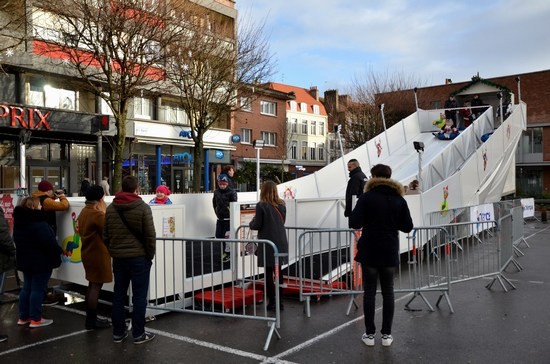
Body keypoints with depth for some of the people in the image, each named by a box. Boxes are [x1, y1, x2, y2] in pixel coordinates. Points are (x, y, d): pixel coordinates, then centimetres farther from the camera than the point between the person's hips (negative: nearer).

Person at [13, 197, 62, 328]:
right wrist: (58, 251, -9)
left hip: (25, 259, 9)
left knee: (27, 288, 16)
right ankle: (35, 319, 3)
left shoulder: (20, 220, 9)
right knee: (38, 289, -2)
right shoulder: (38, 222, -23)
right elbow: (49, 241, -25)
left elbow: (18, 240, 18)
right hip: (41, 261, -9)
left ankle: (23, 317, 22)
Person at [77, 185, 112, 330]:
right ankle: (92, 321, 5)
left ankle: (90, 318, 25)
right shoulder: (98, 214, -21)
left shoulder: (83, 212, 9)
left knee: (92, 285, 17)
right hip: (98, 254, -10)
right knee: (96, 287, -2)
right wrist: (104, 212, -12)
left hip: (87, 252, 10)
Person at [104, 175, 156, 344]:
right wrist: (150, 255, 0)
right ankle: (139, 334, 8)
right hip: (139, 257, -5)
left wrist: (113, 252, 16)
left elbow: (105, 235, 9)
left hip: (118, 258, 5)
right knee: (139, 296, 3)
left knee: (118, 294, 13)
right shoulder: (142, 207, -10)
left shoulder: (111, 208, 6)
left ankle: (118, 332, 20)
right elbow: (150, 235, -11)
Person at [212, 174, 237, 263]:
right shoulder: (216, 192, 7)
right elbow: (214, 203, 22)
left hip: (228, 218, -6)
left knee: (227, 235, -4)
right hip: (220, 218, 6)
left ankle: (226, 253, 8)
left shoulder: (232, 192, -12)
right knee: (218, 236, 7)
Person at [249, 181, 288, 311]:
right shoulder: (281, 205, 5)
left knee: (268, 273, 3)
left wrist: (252, 222, 9)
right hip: (281, 242, 5)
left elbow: (257, 225, -12)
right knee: (278, 272, 13)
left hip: (267, 244, -5)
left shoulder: (261, 206, -12)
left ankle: (272, 302, 6)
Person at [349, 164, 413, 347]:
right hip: (390, 253, 3)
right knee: (388, 292, 10)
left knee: (369, 292, 5)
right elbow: (407, 227, 2)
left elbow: (354, 223, -16)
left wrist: (369, 220, 4)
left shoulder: (366, 197, -9)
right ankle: (386, 334, 14)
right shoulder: (399, 199, 1)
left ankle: (369, 334, 10)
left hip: (369, 252, -3)